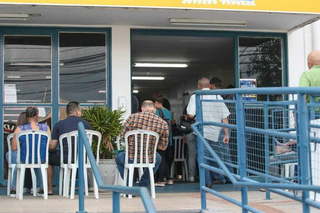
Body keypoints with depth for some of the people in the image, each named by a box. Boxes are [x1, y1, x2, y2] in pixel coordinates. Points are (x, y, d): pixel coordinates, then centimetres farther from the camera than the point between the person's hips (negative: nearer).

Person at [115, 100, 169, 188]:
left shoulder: (133, 117, -9)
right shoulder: (163, 123, -5)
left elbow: (123, 136, 0)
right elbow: (163, 147, 1)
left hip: (131, 159, -1)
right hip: (149, 160, 1)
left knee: (119, 158, 36)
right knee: (158, 158, 39)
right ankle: (143, 185, 33)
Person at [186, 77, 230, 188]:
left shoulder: (195, 97, -1)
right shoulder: (218, 97, 8)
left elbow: (190, 115, -11)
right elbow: (225, 117, 6)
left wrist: (187, 115, 12)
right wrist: (226, 134, 9)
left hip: (201, 132, -3)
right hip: (215, 133, 3)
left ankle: (207, 182, -5)